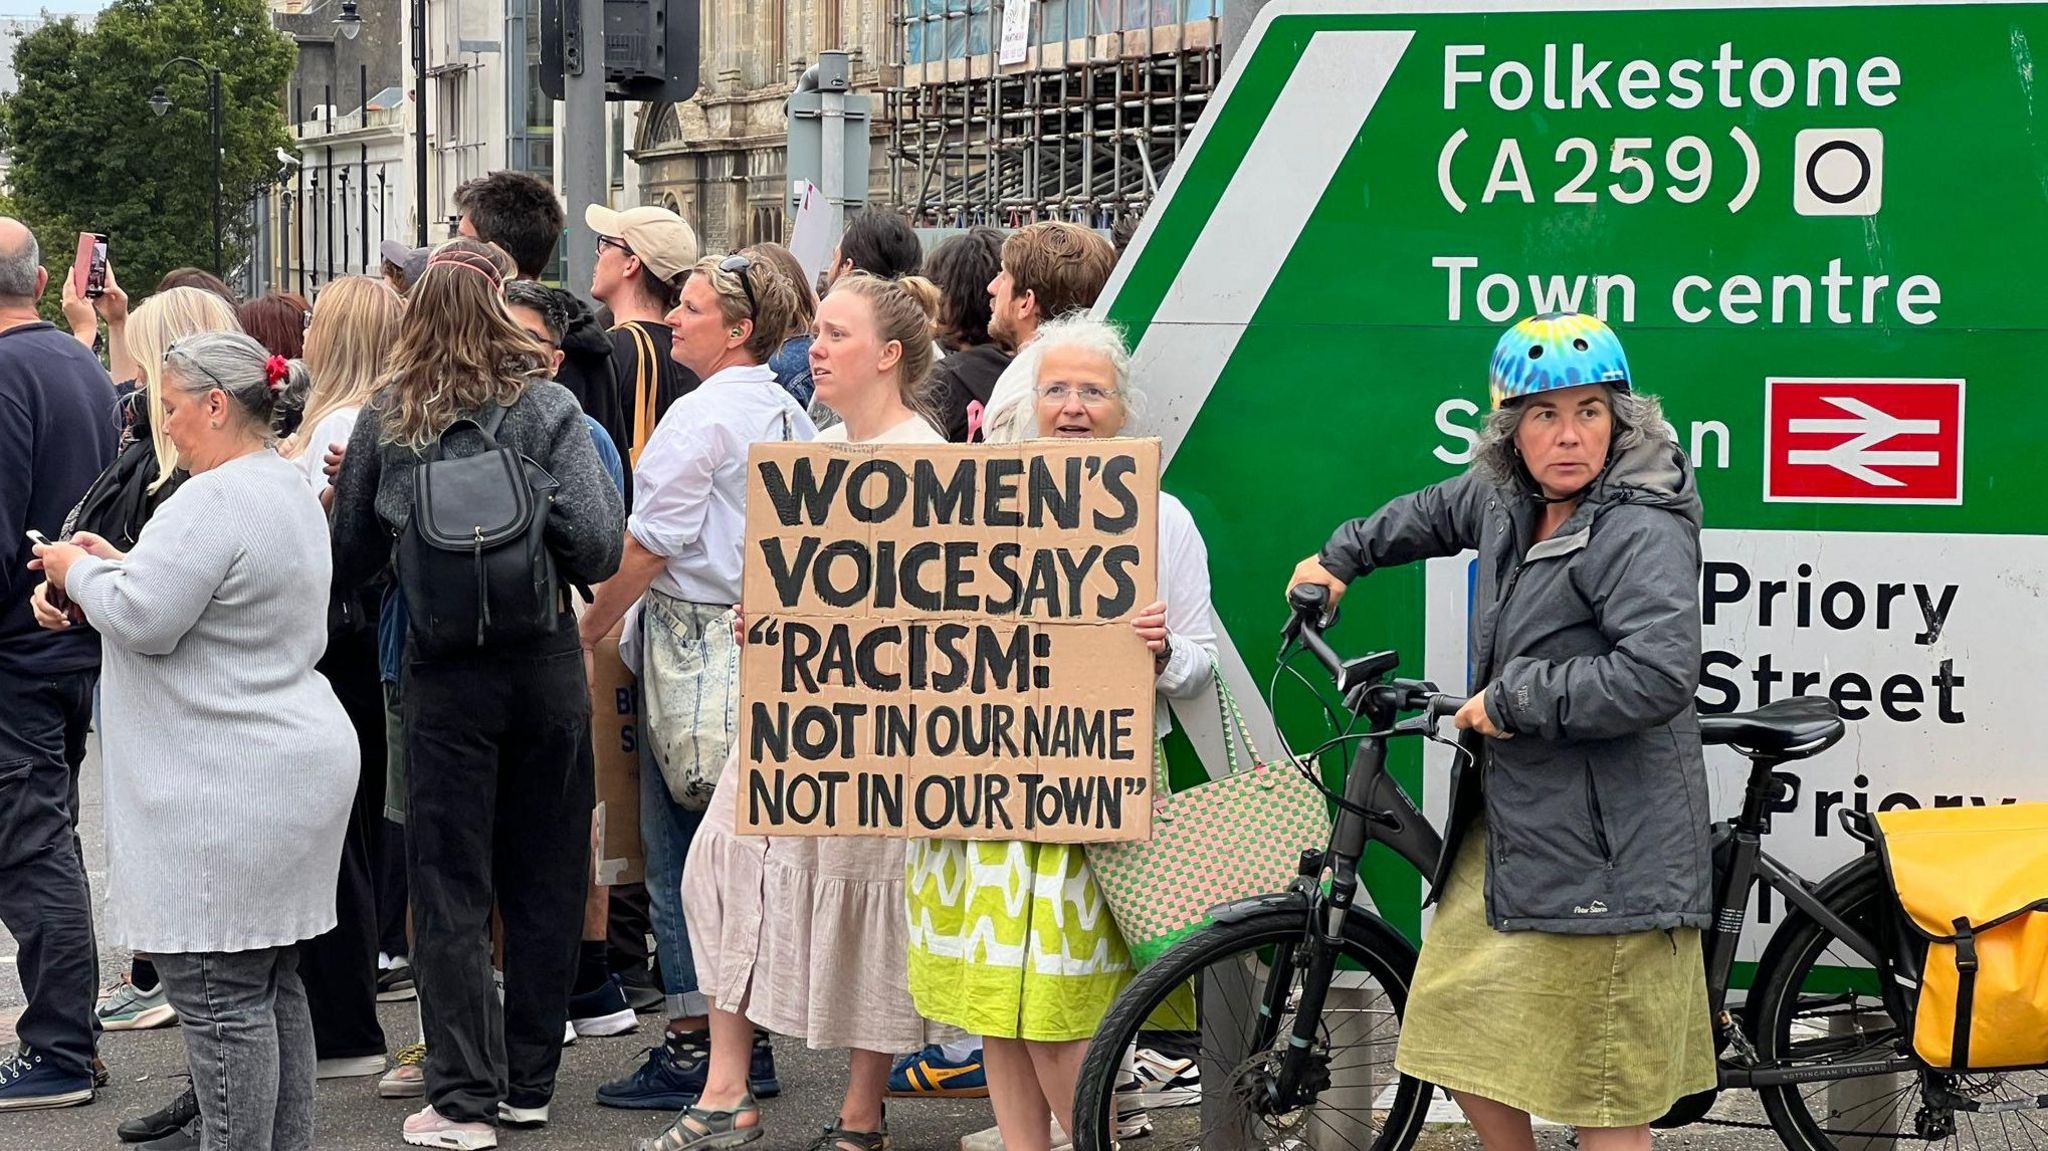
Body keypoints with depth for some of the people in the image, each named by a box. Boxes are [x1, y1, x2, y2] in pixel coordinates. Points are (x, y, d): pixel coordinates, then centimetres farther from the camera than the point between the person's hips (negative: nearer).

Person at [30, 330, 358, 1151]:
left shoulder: (214, 501, -18)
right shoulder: (287, 487, 15)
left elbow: (141, 620, -21)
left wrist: (80, 572, -3)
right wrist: (117, 567, 12)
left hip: (226, 790, -11)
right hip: (290, 765, 11)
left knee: (218, 990, -5)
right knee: (272, 983, 16)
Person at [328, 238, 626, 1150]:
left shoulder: (384, 422, -1)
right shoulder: (547, 410, -5)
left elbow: (348, 559, 8)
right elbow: (597, 547, -12)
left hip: (442, 673, 0)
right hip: (545, 665, 0)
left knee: (450, 889, 5)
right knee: (543, 879, 12)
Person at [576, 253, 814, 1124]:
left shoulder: (699, 416, -13)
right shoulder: (790, 418, 12)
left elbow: (649, 545, -14)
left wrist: (588, 629, -5)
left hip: (697, 642, -8)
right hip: (770, 635, 8)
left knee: (679, 849, -3)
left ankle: (693, 1046, 0)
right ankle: (750, 1041, 17)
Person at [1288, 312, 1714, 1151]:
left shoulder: (1640, 531, -17)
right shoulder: (1509, 502, 11)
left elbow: (1658, 673, -29)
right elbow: (1436, 514, 35)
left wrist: (1516, 700, -20)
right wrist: (1342, 557, 44)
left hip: (1597, 850, -9)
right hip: (1505, 823, 9)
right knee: (1458, 1028, 17)